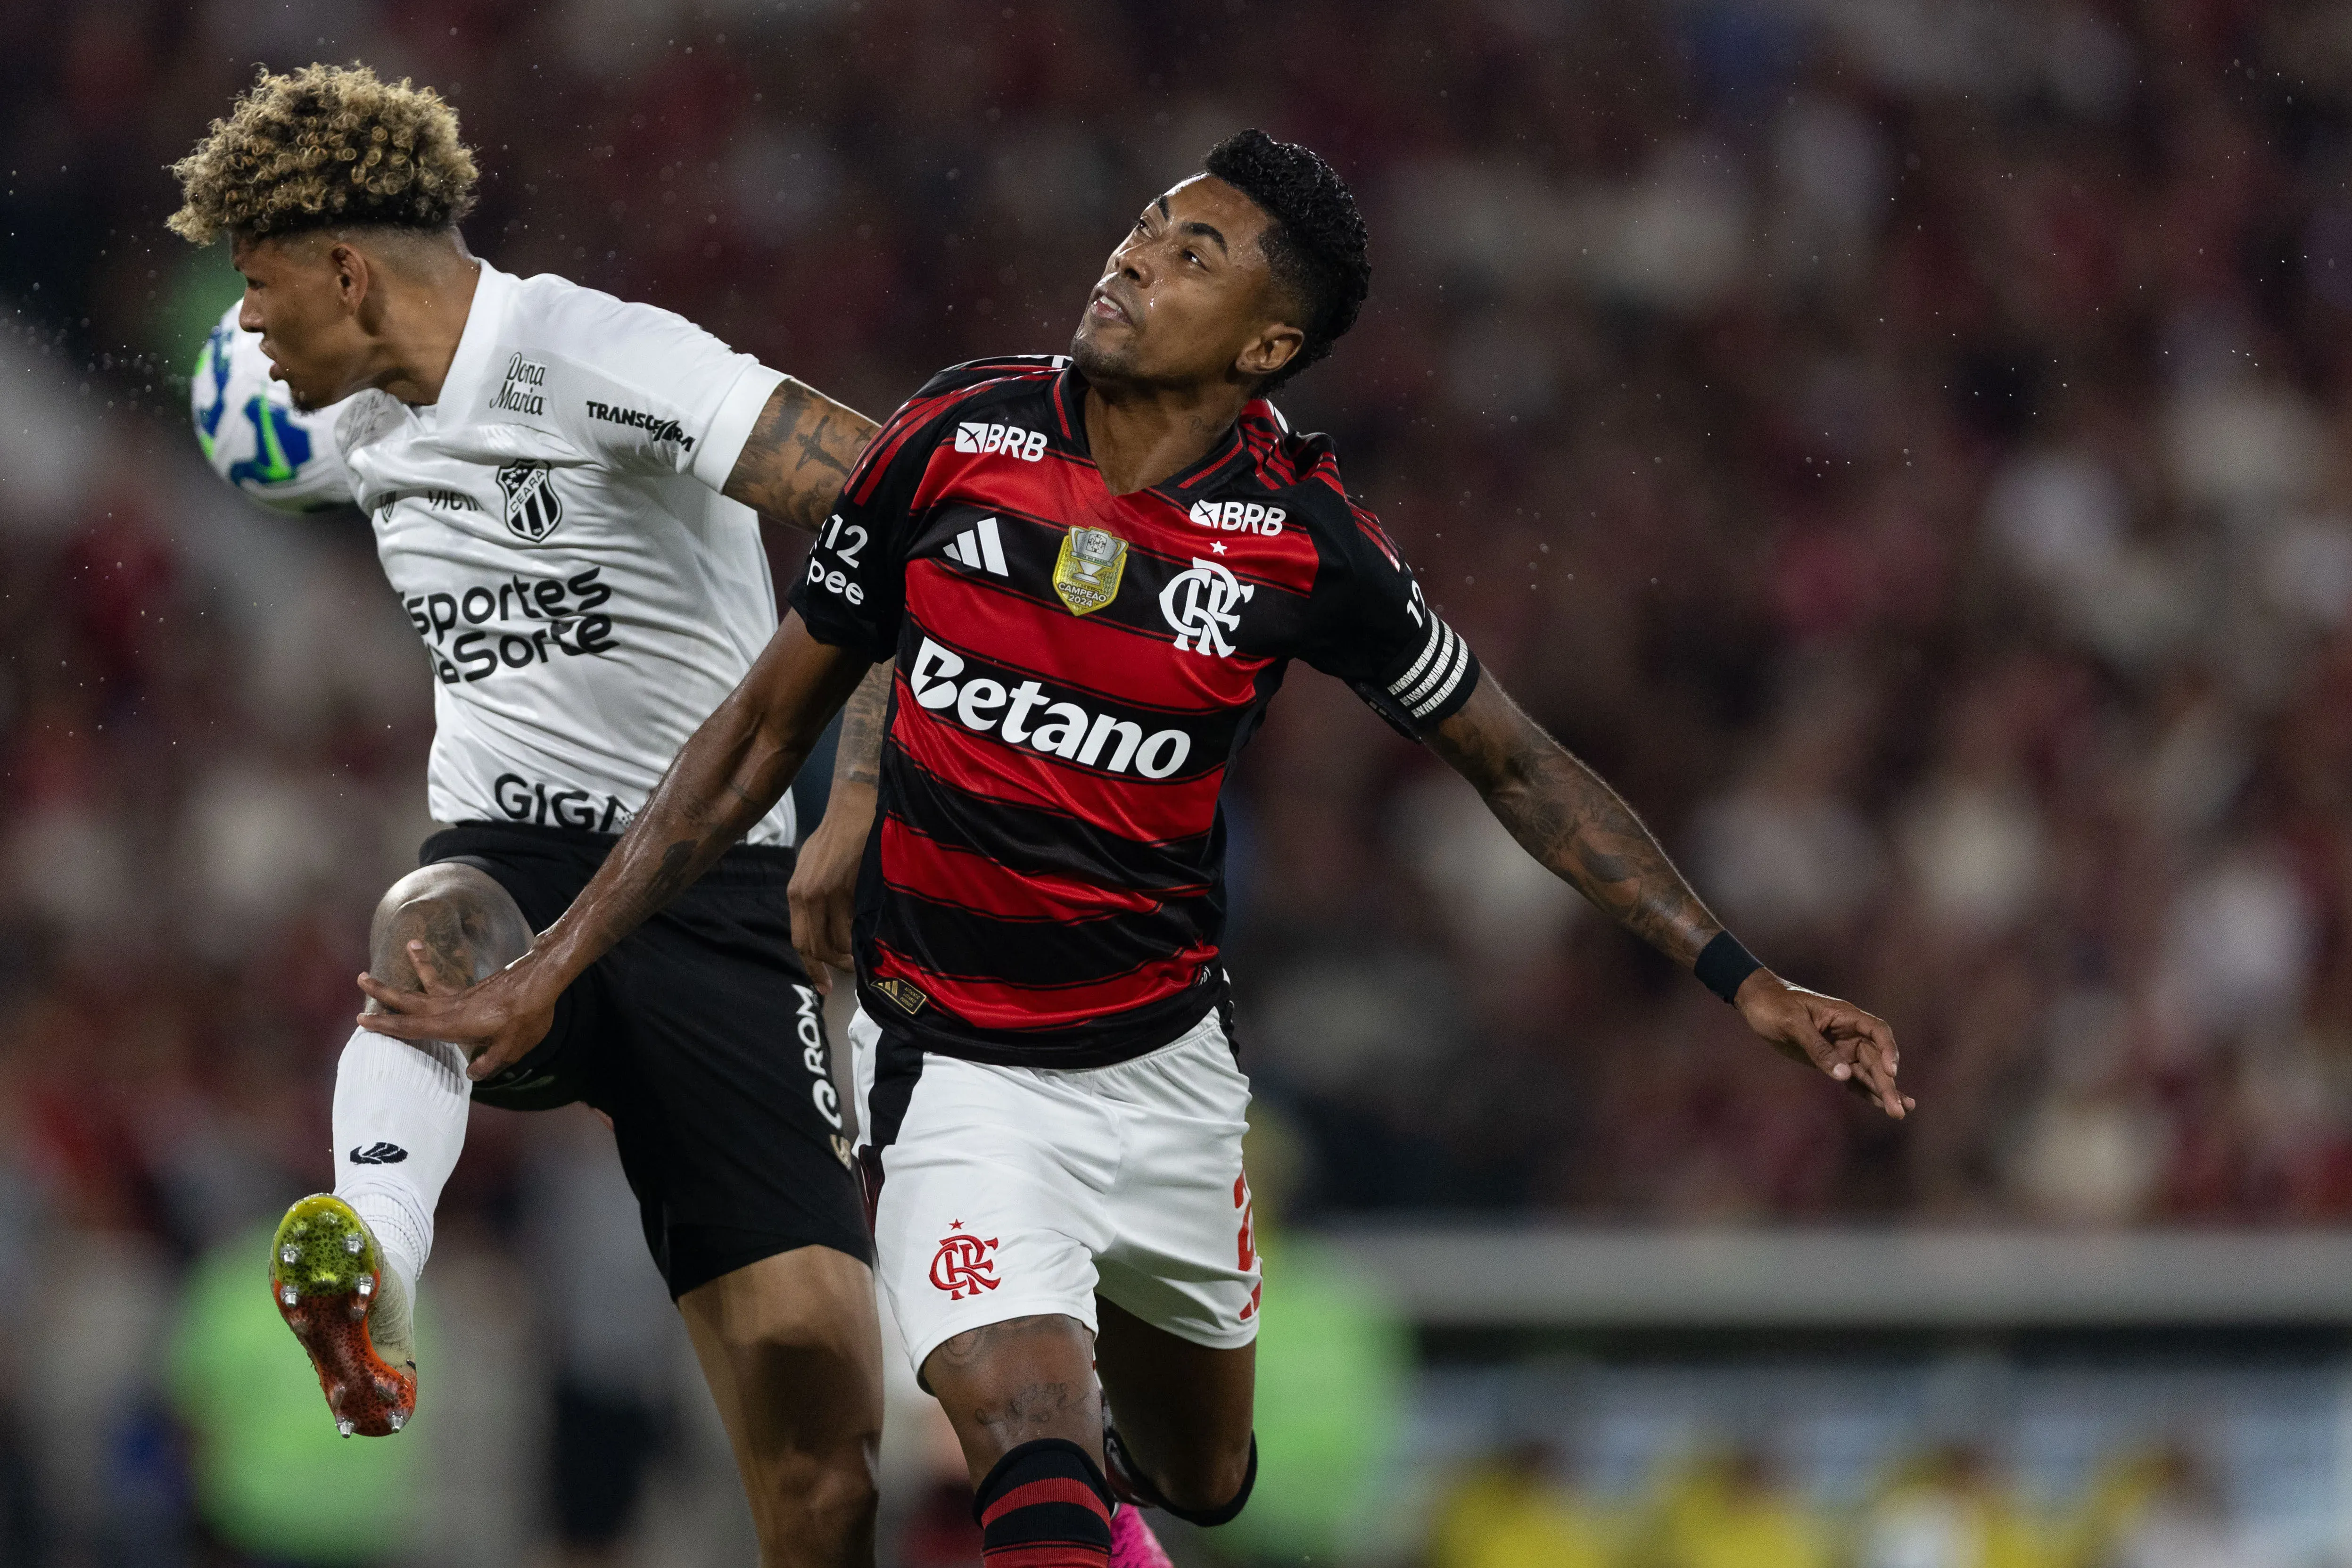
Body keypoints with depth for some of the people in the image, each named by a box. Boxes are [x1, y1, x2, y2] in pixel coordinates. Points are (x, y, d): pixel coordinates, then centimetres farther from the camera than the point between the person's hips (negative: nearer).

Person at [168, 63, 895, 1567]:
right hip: (509, 873, 5)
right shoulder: (368, 419, 16)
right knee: (427, 932, -36)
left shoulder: (597, 358, -12)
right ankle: (367, 1252, -61)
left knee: (811, 1352, -14)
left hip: (710, 881, -5)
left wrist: (866, 795, -25)